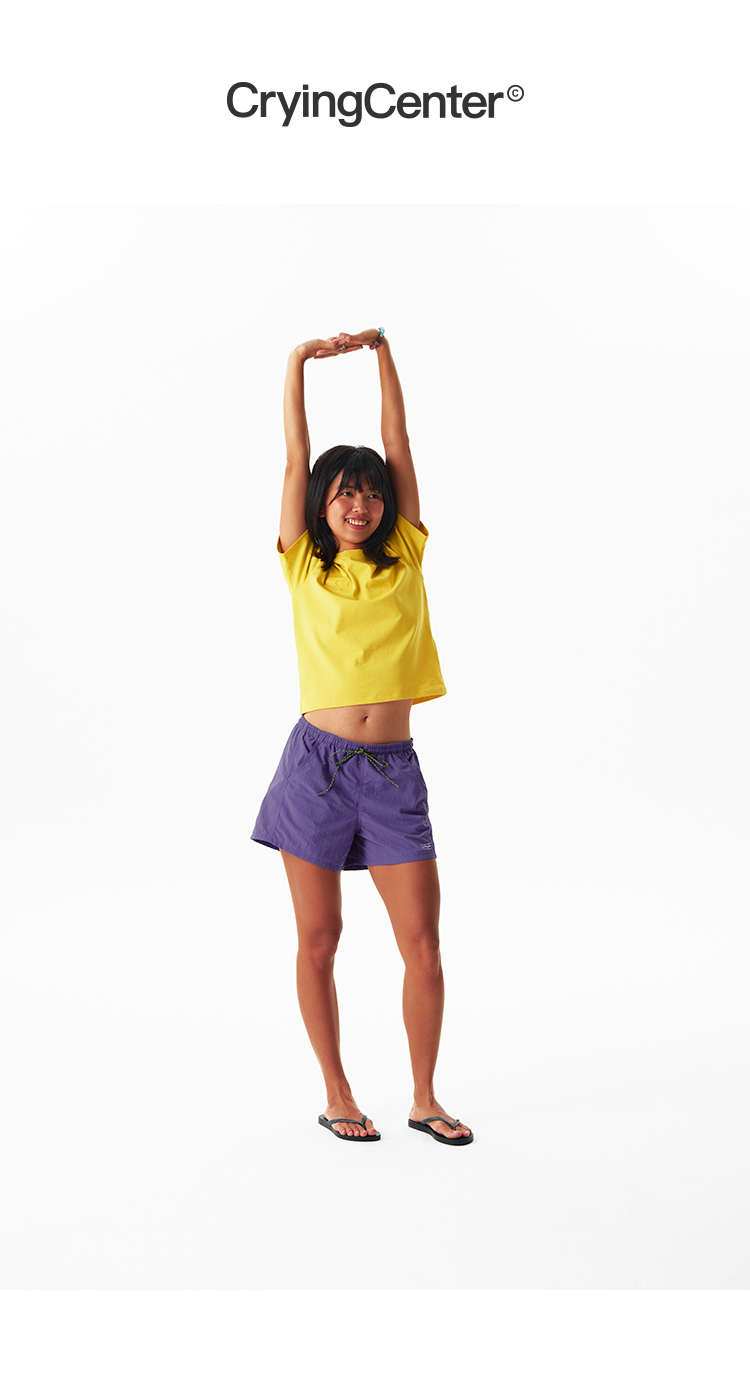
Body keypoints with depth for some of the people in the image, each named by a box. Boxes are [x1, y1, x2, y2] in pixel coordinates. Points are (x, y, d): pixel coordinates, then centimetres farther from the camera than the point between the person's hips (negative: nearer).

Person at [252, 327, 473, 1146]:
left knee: (423, 944, 1)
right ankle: (337, 1097, 21)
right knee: (318, 942, 5)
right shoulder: (303, 565, 5)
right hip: (317, 763, -1)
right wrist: (299, 361, 2)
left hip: (392, 771, 2)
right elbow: (296, 458, 3)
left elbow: (400, 447, 8)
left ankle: (425, 1099, 17)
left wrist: (382, 354, 10)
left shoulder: (404, 560, 9)